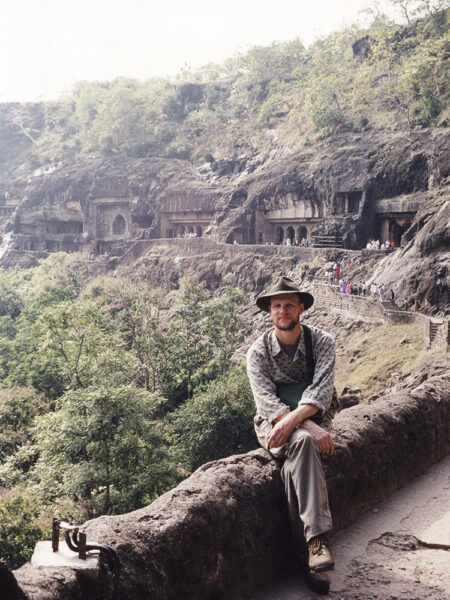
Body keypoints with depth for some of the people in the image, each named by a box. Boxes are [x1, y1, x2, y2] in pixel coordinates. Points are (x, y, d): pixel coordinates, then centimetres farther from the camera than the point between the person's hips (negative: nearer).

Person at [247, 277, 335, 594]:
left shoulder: (322, 342, -1)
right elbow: (265, 399, -14)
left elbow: (322, 389, -15)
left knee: (293, 466, -34)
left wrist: (292, 419, -33)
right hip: (271, 423, 0)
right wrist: (308, 426, -29)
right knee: (303, 442, -36)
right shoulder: (258, 350, -2)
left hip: (309, 421, 1)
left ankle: (308, 555, -31)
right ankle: (317, 538, -41)